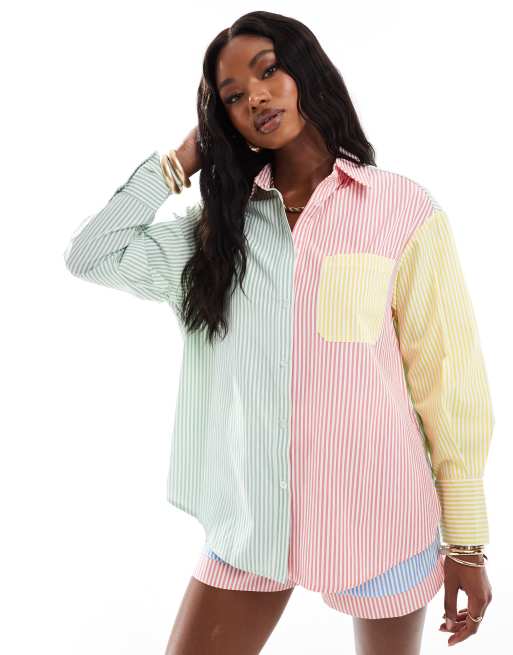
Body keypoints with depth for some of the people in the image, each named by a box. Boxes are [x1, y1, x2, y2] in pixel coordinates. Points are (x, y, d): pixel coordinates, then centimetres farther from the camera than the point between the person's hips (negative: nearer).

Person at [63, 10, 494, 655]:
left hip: (378, 514, -2)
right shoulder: (220, 224, 5)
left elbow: (449, 378, -6)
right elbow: (90, 255, -1)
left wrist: (466, 541, -5)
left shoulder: (402, 208, -7)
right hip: (253, 512, 3)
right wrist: (183, 160, 0)